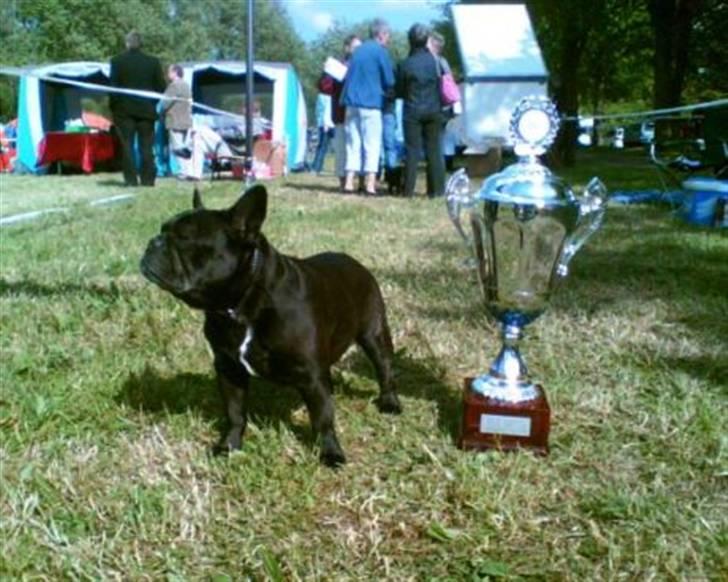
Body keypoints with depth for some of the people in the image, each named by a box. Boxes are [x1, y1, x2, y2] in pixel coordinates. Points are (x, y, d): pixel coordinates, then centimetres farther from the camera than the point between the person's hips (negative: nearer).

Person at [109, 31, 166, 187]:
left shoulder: (117, 61, -3)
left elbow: (113, 86, -4)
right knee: (146, 147, 5)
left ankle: (131, 180, -1)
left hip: (125, 109, -1)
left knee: (127, 146, 3)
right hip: (146, 110, 1)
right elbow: (161, 86, 1)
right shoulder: (153, 61, 0)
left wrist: (112, 106, 6)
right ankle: (147, 179, 2)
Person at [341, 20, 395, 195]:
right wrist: (385, 90, 14)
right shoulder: (380, 51, -5)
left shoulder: (359, 50, 17)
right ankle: (370, 183, -8)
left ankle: (349, 181, 3)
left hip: (352, 102, 6)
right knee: (372, 144, -3)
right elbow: (389, 81, -5)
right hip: (370, 102, -6)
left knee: (353, 144, 8)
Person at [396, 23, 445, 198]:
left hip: (412, 112, -2)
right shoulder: (434, 61, 0)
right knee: (434, 151, 6)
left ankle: (409, 189, -2)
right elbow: (441, 87, 7)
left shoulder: (405, 64, -7)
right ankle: (437, 189, 6)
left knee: (412, 151, 0)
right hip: (433, 111, 2)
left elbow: (399, 91, 2)